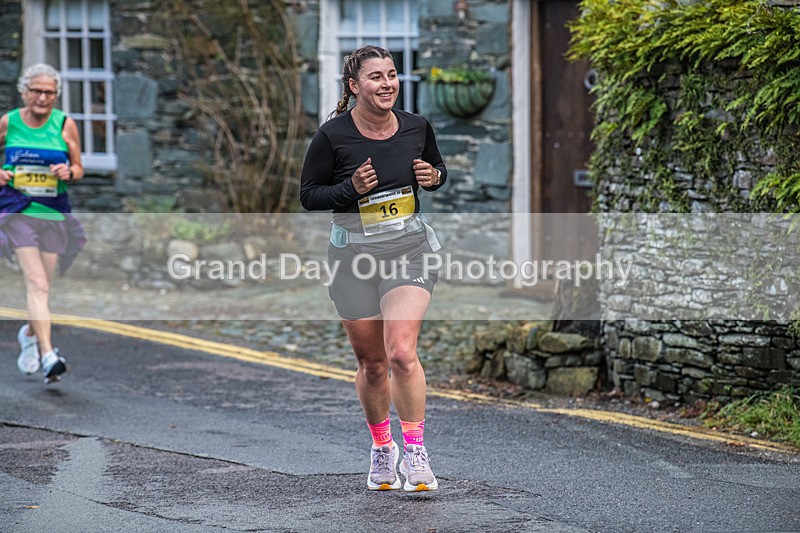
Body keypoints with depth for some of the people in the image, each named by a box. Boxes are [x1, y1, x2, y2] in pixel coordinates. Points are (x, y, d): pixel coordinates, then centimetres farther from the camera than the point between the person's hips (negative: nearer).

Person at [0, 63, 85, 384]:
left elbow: (79, 170, 10)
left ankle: (29, 335, 41)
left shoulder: (65, 125, 2)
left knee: (40, 286, 11)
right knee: (37, 283, -16)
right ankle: (48, 355, -23)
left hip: (54, 213, 2)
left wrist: (68, 172, -13)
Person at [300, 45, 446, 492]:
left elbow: (438, 167, 17)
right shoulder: (333, 136, -10)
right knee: (371, 362, 9)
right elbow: (309, 195, -3)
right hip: (354, 252, 0)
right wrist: (352, 189, -19)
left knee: (401, 353, -17)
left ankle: (415, 451, -6)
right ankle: (382, 449, 31)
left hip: (410, 249, 0)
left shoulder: (417, 128, -1)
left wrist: (434, 177, -6)